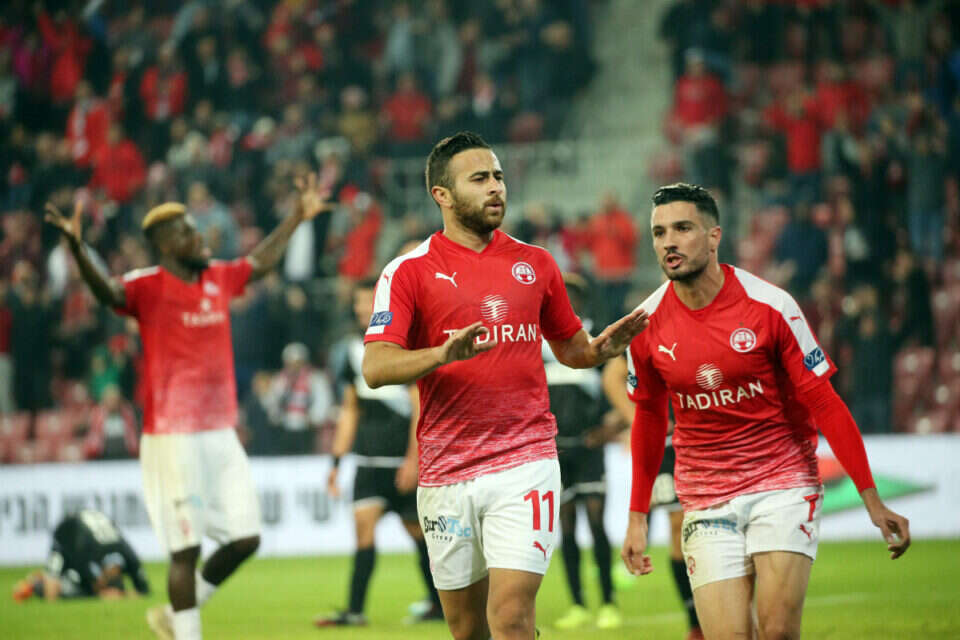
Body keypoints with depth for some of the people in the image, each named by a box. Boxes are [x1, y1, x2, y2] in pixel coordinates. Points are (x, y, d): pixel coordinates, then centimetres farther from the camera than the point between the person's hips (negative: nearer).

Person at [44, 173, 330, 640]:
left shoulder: (218, 279, 11)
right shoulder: (149, 287, -9)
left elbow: (261, 261, 30)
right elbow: (107, 292, -29)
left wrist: (298, 216, 37)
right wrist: (77, 248, -48)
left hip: (221, 432, 7)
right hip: (173, 438, -7)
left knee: (245, 538, 8)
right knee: (187, 547, -5)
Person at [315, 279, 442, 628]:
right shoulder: (354, 349, 11)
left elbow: (419, 406, -10)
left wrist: (413, 458, -16)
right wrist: (337, 460, 14)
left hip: (403, 456, -5)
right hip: (368, 458, 5)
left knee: (417, 530, 4)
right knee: (364, 524, -8)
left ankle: (439, 604, 19)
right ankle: (355, 610, -12)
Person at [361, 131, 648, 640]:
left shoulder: (535, 264, 11)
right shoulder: (409, 271, 0)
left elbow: (570, 348, 22)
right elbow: (375, 368, -10)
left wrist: (603, 348, -1)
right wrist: (442, 354, -28)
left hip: (524, 463, 0)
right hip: (446, 477, 0)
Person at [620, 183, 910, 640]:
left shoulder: (770, 306, -10)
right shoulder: (647, 326, -2)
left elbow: (823, 403, -6)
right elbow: (649, 418, 13)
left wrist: (872, 499, -8)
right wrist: (637, 517, 14)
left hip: (783, 485, -2)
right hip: (705, 500, 2)